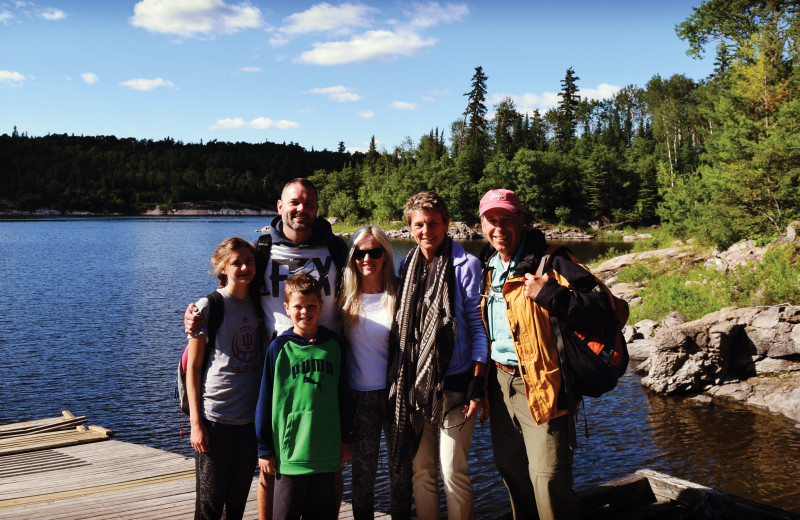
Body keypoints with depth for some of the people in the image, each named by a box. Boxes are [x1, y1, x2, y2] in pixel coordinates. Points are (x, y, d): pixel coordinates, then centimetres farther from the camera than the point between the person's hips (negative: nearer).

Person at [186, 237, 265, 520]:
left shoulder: (258, 305, 6)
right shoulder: (209, 306, -7)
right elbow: (193, 367, -5)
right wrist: (196, 422, -10)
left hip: (250, 419, 4)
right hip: (214, 419, -4)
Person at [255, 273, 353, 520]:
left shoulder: (335, 344, 3)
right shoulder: (279, 348, -4)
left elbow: (344, 395, 10)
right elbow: (265, 401, 0)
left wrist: (346, 440, 12)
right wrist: (265, 449, 2)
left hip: (327, 452, 2)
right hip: (290, 452, -2)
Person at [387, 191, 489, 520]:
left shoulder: (465, 265, -5)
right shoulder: (407, 267, 10)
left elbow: (478, 326, -5)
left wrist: (477, 384, -10)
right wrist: (399, 382, 14)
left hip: (453, 382, -4)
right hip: (414, 385, 5)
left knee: (453, 471, -2)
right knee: (420, 469, 9)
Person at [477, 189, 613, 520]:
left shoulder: (548, 262, -12)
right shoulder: (487, 266, 10)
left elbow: (602, 307, -20)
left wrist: (550, 294, -30)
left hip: (540, 385, -7)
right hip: (500, 382, 7)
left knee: (548, 478, -8)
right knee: (510, 469, 19)